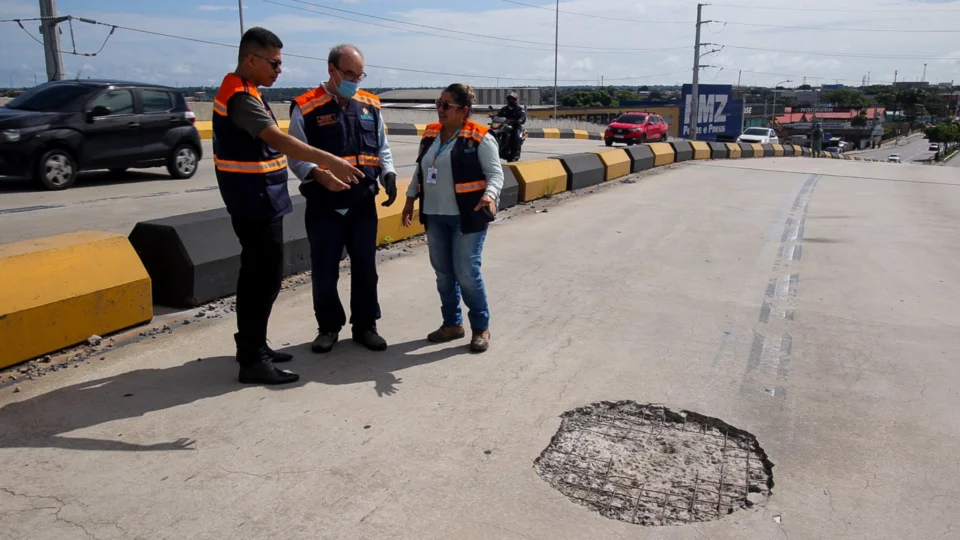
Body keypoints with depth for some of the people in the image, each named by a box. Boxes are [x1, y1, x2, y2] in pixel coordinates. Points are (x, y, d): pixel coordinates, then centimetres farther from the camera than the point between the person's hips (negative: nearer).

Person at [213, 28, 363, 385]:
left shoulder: (244, 92, 15)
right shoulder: (241, 97, -18)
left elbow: (268, 145, 19)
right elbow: (279, 140, -29)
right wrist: (330, 161, -34)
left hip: (257, 199, 11)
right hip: (255, 201, -11)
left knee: (256, 273, 15)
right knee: (265, 276, -8)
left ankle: (251, 346, 26)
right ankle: (253, 360, -1)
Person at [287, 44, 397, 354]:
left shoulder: (371, 105, 8)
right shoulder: (306, 107, -6)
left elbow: (382, 148, 15)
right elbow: (297, 156, -7)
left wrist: (388, 175, -3)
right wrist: (319, 176, -26)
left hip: (363, 204, 3)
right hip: (324, 206, -3)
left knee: (365, 267, 10)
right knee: (325, 270, 6)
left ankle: (365, 326, 25)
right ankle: (329, 327, 24)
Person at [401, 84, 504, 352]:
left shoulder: (480, 137, -9)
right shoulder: (430, 134, 10)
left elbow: (495, 173, -11)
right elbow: (420, 170, 19)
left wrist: (490, 195, -29)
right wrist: (410, 198, 16)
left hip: (467, 217, -6)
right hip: (435, 216, 6)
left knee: (467, 273, -5)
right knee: (443, 272, 10)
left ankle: (481, 327, 13)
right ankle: (452, 323, 25)